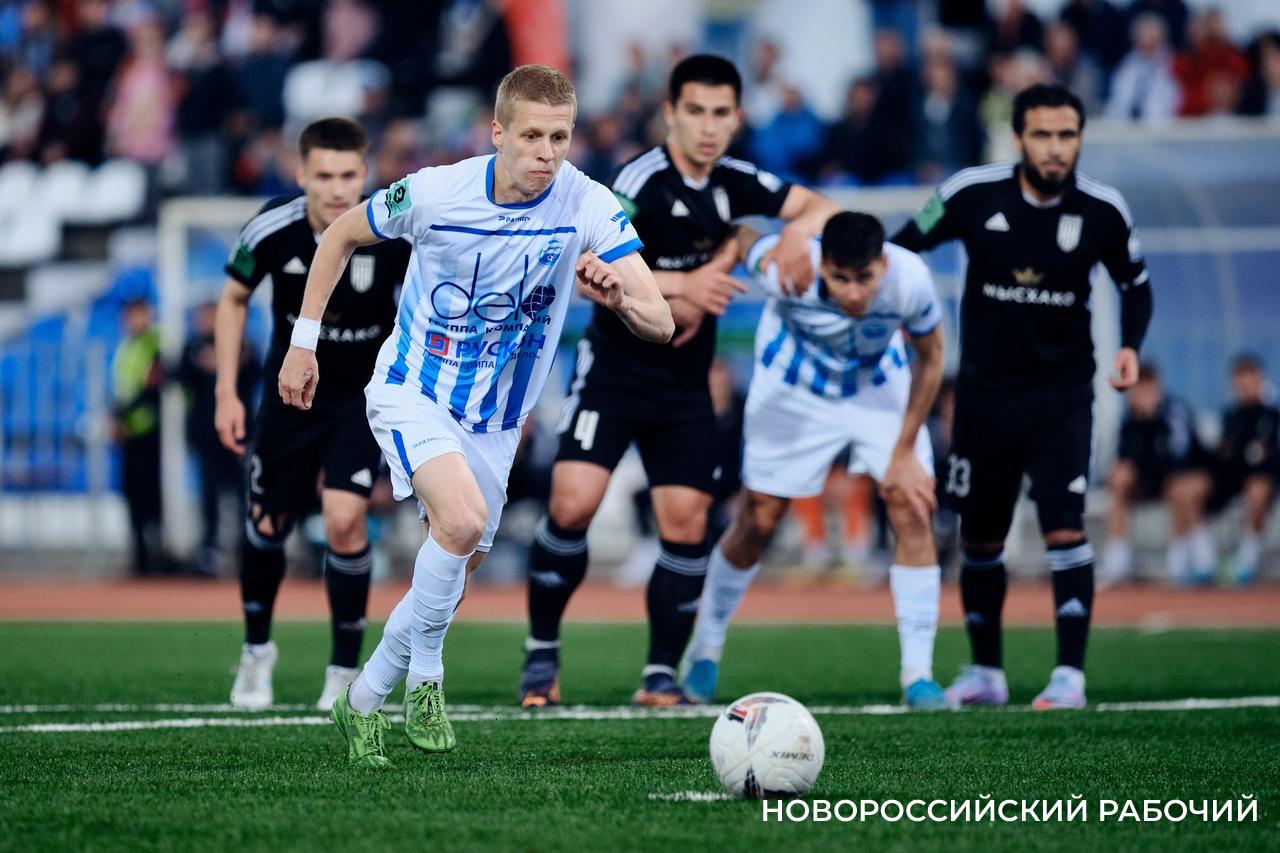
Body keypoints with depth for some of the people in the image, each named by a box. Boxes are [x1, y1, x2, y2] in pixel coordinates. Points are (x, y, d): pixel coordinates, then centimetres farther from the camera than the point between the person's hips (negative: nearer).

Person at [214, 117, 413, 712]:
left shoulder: (395, 235, -25)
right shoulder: (272, 230, -20)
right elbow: (234, 300, -1)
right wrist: (226, 393, -4)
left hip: (365, 395, -2)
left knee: (345, 521, -19)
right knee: (267, 526, 9)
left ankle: (345, 670, 0)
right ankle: (256, 649, 37)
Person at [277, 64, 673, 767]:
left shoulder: (590, 208, -17)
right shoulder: (433, 194, -19)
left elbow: (660, 324, -22)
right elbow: (341, 236, 1)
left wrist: (618, 297, -45)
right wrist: (304, 340, 1)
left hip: (495, 423, 4)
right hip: (411, 392, -4)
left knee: (453, 576, 12)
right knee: (463, 518, -30)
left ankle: (362, 702, 34)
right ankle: (424, 677, -12)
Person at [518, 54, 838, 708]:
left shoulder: (732, 183, 2)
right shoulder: (644, 180, -16)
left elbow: (821, 208, 10)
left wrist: (798, 232, -13)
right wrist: (680, 286, -33)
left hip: (685, 385, 5)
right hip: (614, 373, -5)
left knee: (686, 524, -3)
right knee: (572, 506, -16)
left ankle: (661, 674, 8)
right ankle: (542, 653, 2)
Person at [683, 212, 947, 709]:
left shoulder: (909, 278, -34)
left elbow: (930, 356, -15)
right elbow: (737, 236, -14)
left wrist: (904, 452, -13)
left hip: (879, 383, 1)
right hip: (793, 384, -1)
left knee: (911, 510, -13)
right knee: (758, 522, 2)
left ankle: (918, 675, -7)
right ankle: (705, 648, 25)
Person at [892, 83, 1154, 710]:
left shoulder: (1102, 210, -8)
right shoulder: (972, 194, -11)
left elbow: (1135, 283, 10)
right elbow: (900, 250, 3)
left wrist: (1130, 346, -6)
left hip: (1063, 392, -1)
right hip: (985, 390, 1)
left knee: (1065, 529, -15)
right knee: (979, 539, 9)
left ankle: (1070, 674, -12)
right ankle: (985, 671, 26)